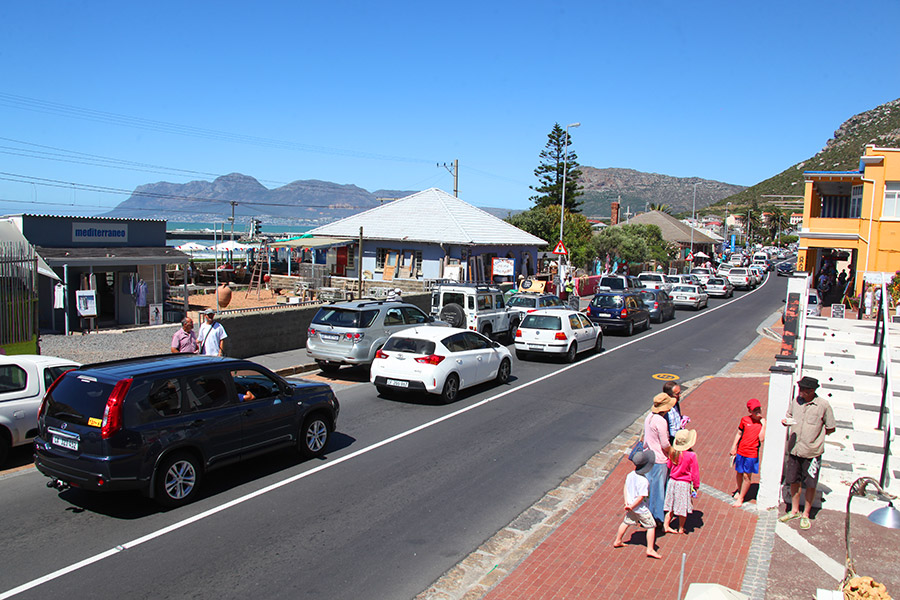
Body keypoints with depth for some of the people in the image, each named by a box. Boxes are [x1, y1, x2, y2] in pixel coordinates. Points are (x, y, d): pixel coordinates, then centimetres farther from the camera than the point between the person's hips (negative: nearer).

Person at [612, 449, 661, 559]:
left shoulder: (630, 475, -5)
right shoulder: (644, 481, -28)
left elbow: (625, 488, 3)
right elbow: (641, 497, -25)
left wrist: (626, 502, 3)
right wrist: (631, 506, -14)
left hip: (631, 505, 8)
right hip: (641, 508, -8)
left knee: (626, 522, 24)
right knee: (651, 526, 7)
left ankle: (617, 541, 38)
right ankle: (650, 549, 11)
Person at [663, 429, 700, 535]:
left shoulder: (673, 453, -6)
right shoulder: (691, 456, -19)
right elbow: (695, 472, -12)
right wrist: (696, 486, 0)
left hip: (672, 481, 4)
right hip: (684, 484, -4)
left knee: (671, 506, 16)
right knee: (683, 508, 12)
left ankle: (666, 525, 20)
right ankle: (681, 528, 23)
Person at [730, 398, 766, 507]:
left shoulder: (763, 422, -7)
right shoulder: (744, 419, -2)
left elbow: (761, 439, -18)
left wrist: (763, 425, -20)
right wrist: (733, 448, 7)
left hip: (752, 454, -2)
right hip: (740, 451, 2)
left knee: (747, 476, 3)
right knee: (738, 472, 15)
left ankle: (740, 498, 18)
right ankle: (739, 491, 41)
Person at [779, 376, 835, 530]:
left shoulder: (823, 405, -11)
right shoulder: (796, 401, 0)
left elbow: (831, 428, -1)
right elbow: (789, 417, 13)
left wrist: (815, 435, -2)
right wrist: (785, 421, -8)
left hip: (812, 452, -4)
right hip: (794, 449, 4)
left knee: (810, 485, 8)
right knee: (794, 481, 13)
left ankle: (805, 515, 25)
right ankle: (794, 511, 32)